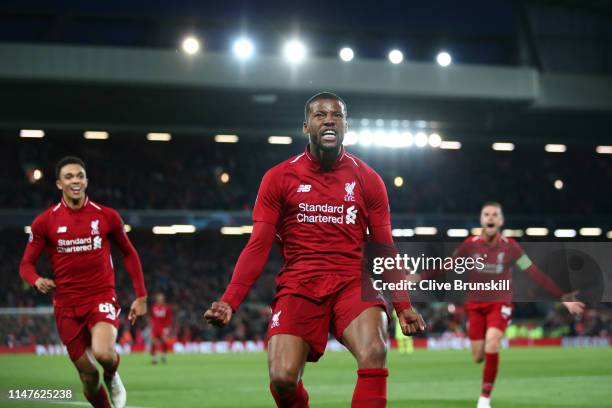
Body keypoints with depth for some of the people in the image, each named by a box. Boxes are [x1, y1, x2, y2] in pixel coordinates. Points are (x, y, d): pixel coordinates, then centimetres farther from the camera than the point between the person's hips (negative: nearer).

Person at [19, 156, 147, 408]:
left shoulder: (106, 216, 0)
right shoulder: (45, 222, -1)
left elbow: (129, 254, 12)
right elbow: (26, 263, 4)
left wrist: (141, 296, 8)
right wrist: (37, 281, -20)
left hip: (102, 297, -1)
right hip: (67, 306, 1)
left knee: (103, 353, -28)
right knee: (89, 375, 2)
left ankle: (112, 376, 9)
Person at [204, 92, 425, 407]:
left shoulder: (368, 179, 8)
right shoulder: (279, 178, 5)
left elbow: (384, 250, 13)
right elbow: (258, 247, 2)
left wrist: (403, 305, 5)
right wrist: (229, 300, -10)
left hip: (354, 283, 0)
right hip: (299, 286, 0)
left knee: (373, 354, -30)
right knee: (282, 378, -19)